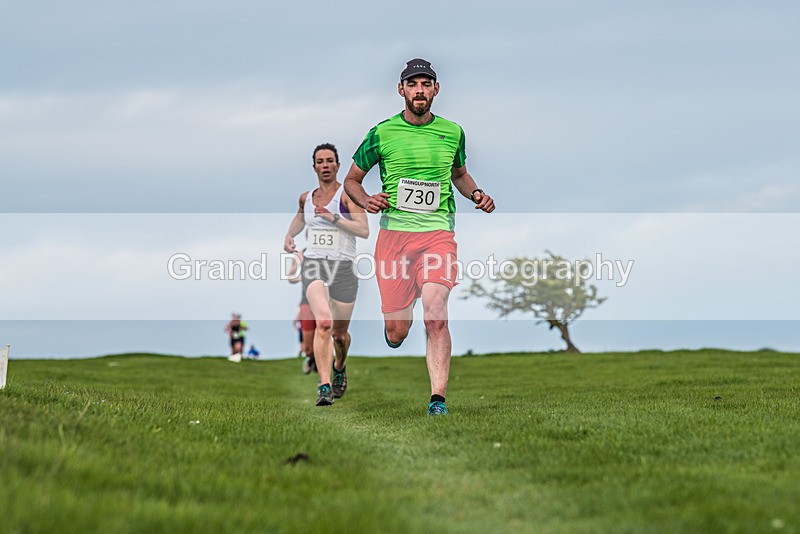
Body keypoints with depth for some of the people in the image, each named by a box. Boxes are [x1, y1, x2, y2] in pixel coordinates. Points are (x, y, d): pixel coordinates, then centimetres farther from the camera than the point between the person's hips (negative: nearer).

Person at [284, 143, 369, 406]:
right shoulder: (306, 197, 11)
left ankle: (340, 369, 47)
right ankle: (324, 386, -28)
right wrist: (289, 235, 16)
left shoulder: (348, 194, -4)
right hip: (314, 265, 1)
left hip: (343, 268, -1)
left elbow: (364, 230, -15)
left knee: (340, 334, 12)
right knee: (323, 322, -25)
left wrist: (334, 217, -21)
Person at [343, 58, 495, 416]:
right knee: (396, 333, 2)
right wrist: (366, 201, -8)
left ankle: (437, 399, -17)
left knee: (436, 317, -20)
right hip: (393, 232, 0)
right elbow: (351, 179, 13)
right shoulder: (382, 133, 3)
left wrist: (475, 194, 7)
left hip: (438, 232, 0)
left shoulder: (452, 132, 9)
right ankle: (397, 319, 40)